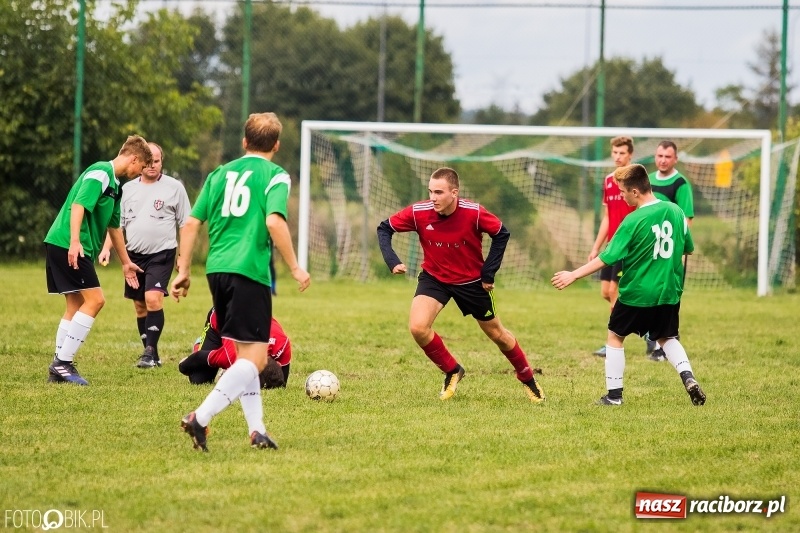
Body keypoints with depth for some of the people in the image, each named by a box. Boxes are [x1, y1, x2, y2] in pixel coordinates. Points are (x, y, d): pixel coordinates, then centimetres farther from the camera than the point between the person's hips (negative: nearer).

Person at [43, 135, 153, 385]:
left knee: (76, 305, 11)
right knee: (95, 300, -12)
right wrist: (74, 241, -33)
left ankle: (59, 369, 13)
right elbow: (78, 205, -23)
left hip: (75, 249, 10)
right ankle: (62, 363, -12)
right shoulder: (100, 173, -10)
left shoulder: (114, 184, 21)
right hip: (68, 246, -10)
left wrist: (126, 262, 36)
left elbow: (114, 226, 31)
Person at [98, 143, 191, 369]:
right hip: (134, 255, 5)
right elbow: (116, 222, 14)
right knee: (140, 306, 8)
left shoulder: (174, 187, -1)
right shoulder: (128, 189, 10)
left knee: (153, 298, -22)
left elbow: (186, 225, 1)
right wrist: (107, 248, -1)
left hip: (161, 254, -5)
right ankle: (152, 357, 18)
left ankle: (150, 351, -19)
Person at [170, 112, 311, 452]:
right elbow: (274, 222, -16)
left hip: (217, 270, 7)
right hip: (250, 271, -7)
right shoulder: (275, 176, -1)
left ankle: (256, 430, 15)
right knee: (255, 358, -7)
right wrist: (295, 268, -9)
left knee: (244, 353, 17)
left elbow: (191, 223, 12)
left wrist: (183, 271, 18)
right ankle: (201, 418, -22)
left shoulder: (220, 174, 16)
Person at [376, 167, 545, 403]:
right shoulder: (418, 212, -23)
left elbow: (501, 234, -10)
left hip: (471, 281, -1)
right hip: (434, 277, 1)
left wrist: (489, 273, -11)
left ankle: (528, 379, 38)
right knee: (418, 327, -22)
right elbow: (385, 228, -9)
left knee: (496, 333, 13)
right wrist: (392, 261, -23)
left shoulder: (473, 213, -26)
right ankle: (452, 372, 4)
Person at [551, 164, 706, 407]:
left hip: (636, 293, -5)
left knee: (615, 336, 13)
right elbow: (688, 248, 12)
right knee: (668, 338, 21)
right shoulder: (675, 212, -1)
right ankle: (688, 377, -3)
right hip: (669, 292, 5)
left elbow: (607, 258, -17)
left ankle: (614, 394, 14)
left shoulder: (633, 221, -17)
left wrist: (574, 275, -12)